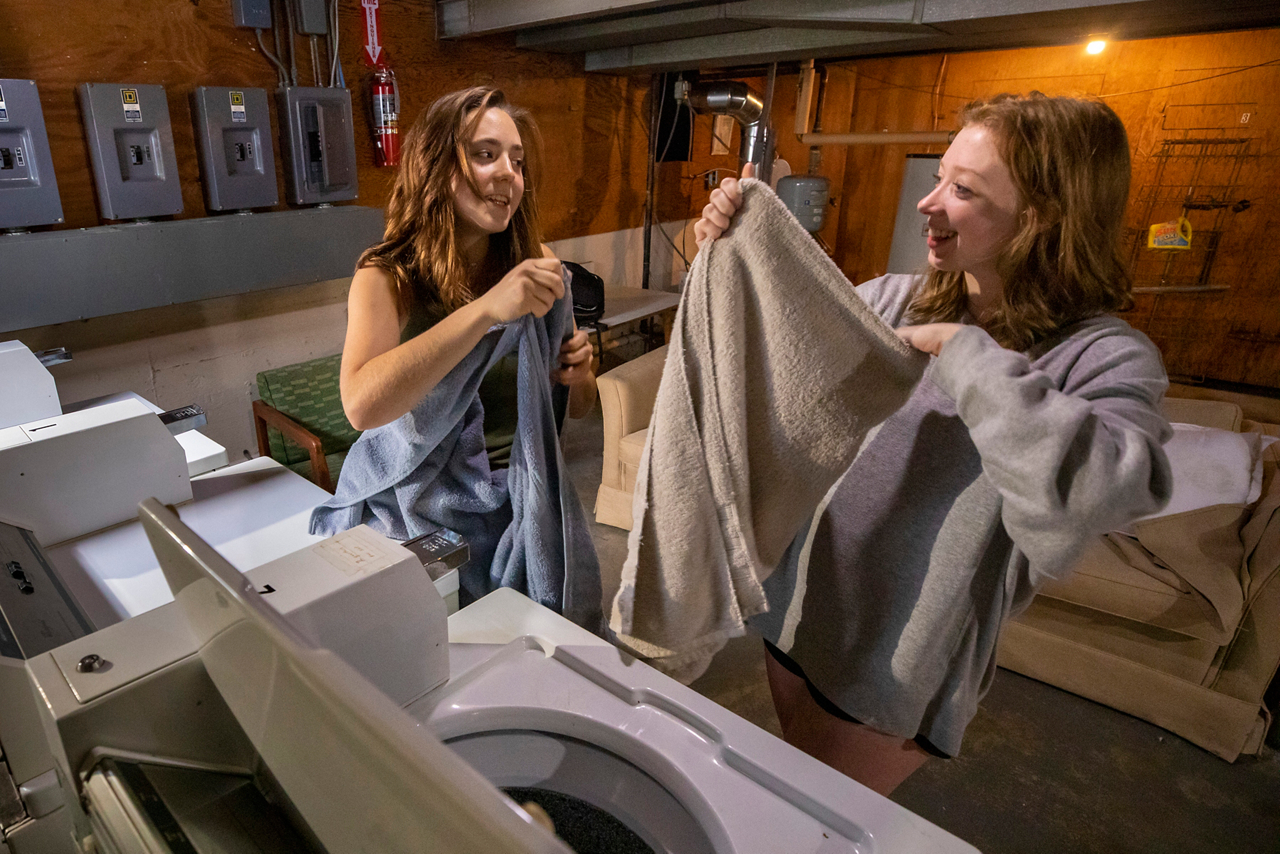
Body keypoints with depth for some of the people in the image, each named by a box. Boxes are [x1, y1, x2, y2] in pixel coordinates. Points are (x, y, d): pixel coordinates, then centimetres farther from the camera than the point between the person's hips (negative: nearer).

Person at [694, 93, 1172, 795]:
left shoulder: (1105, 358, -16)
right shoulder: (890, 300, -4)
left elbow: (1099, 491, -36)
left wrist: (966, 352, -30)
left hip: (898, 666, -4)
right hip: (797, 601, 5)